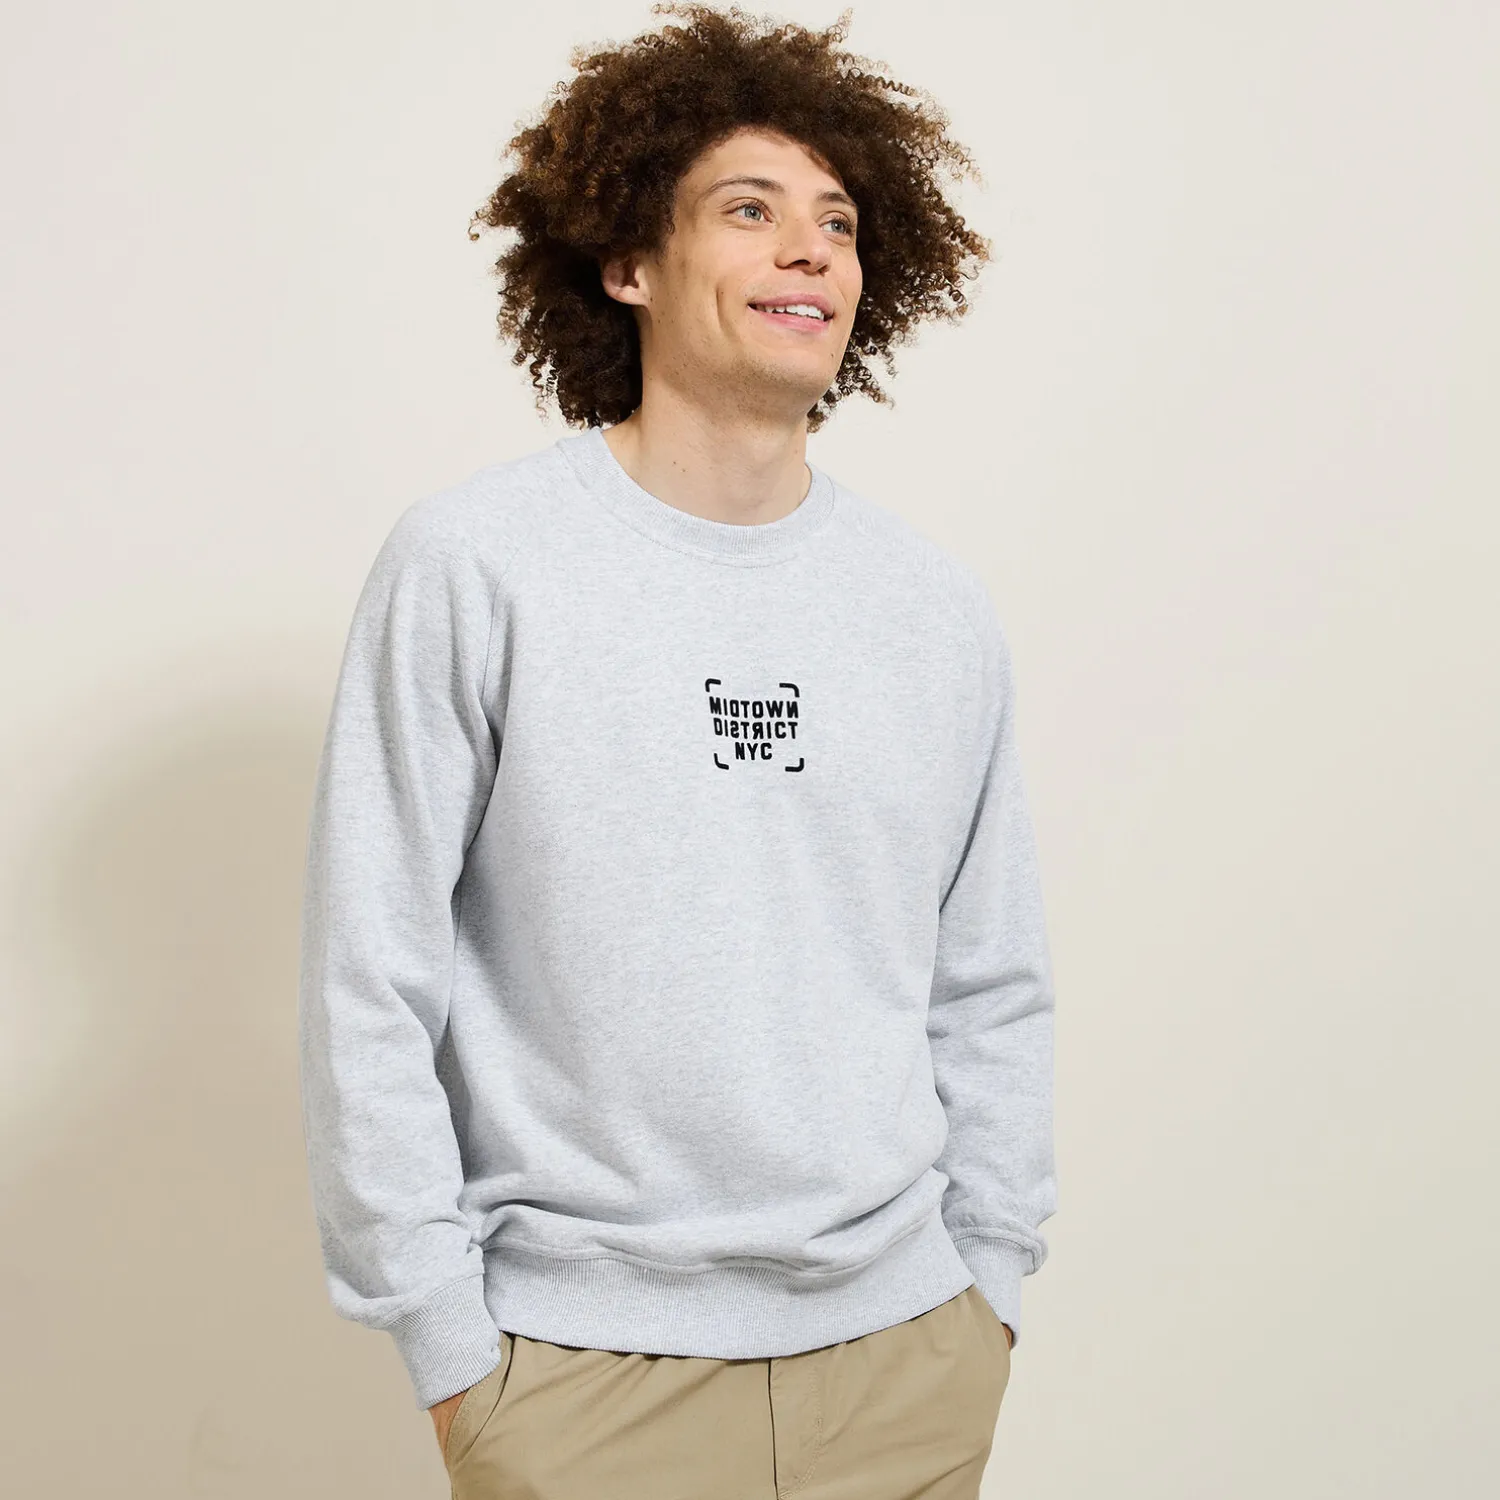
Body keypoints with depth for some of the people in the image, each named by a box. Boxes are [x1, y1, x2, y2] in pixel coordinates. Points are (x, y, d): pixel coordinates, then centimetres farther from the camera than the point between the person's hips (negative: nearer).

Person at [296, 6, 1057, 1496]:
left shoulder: (938, 608, 3)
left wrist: (990, 1271, 8)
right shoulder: (472, 564, -10)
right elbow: (369, 989, -8)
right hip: (589, 1366, -3)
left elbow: (991, 990, 10)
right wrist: (446, 1343, -7)